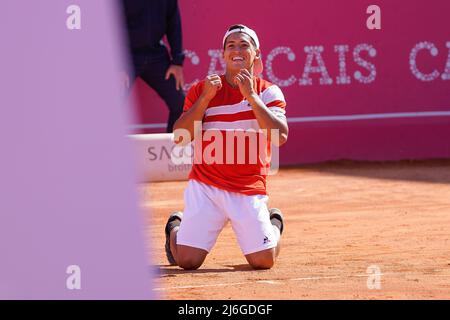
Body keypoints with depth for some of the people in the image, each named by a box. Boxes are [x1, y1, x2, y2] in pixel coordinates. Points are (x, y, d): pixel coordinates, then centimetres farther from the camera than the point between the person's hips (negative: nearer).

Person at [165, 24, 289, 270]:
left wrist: (251, 95, -19)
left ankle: (273, 225, 26)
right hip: (205, 186, 0)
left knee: (263, 261, -10)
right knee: (188, 260, -9)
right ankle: (175, 228, 27)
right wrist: (206, 98, -14)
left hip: (250, 191, 0)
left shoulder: (268, 92, 1)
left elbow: (280, 137, -15)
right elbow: (180, 137, -6)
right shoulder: (201, 90, 3)